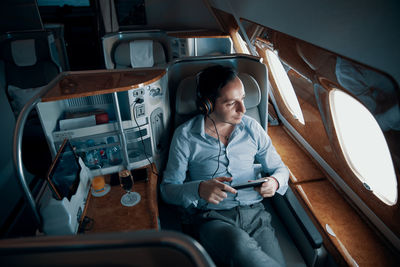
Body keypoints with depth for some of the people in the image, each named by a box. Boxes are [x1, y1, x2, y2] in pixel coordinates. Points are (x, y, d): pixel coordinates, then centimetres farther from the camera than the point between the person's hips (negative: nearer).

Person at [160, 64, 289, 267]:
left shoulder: (252, 128, 7)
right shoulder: (185, 135, -2)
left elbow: (279, 168, 17)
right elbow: (167, 189, -1)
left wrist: (275, 182, -8)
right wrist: (199, 189, -22)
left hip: (254, 212, 3)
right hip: (210, 217, -2)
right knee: (240, 245, -34)